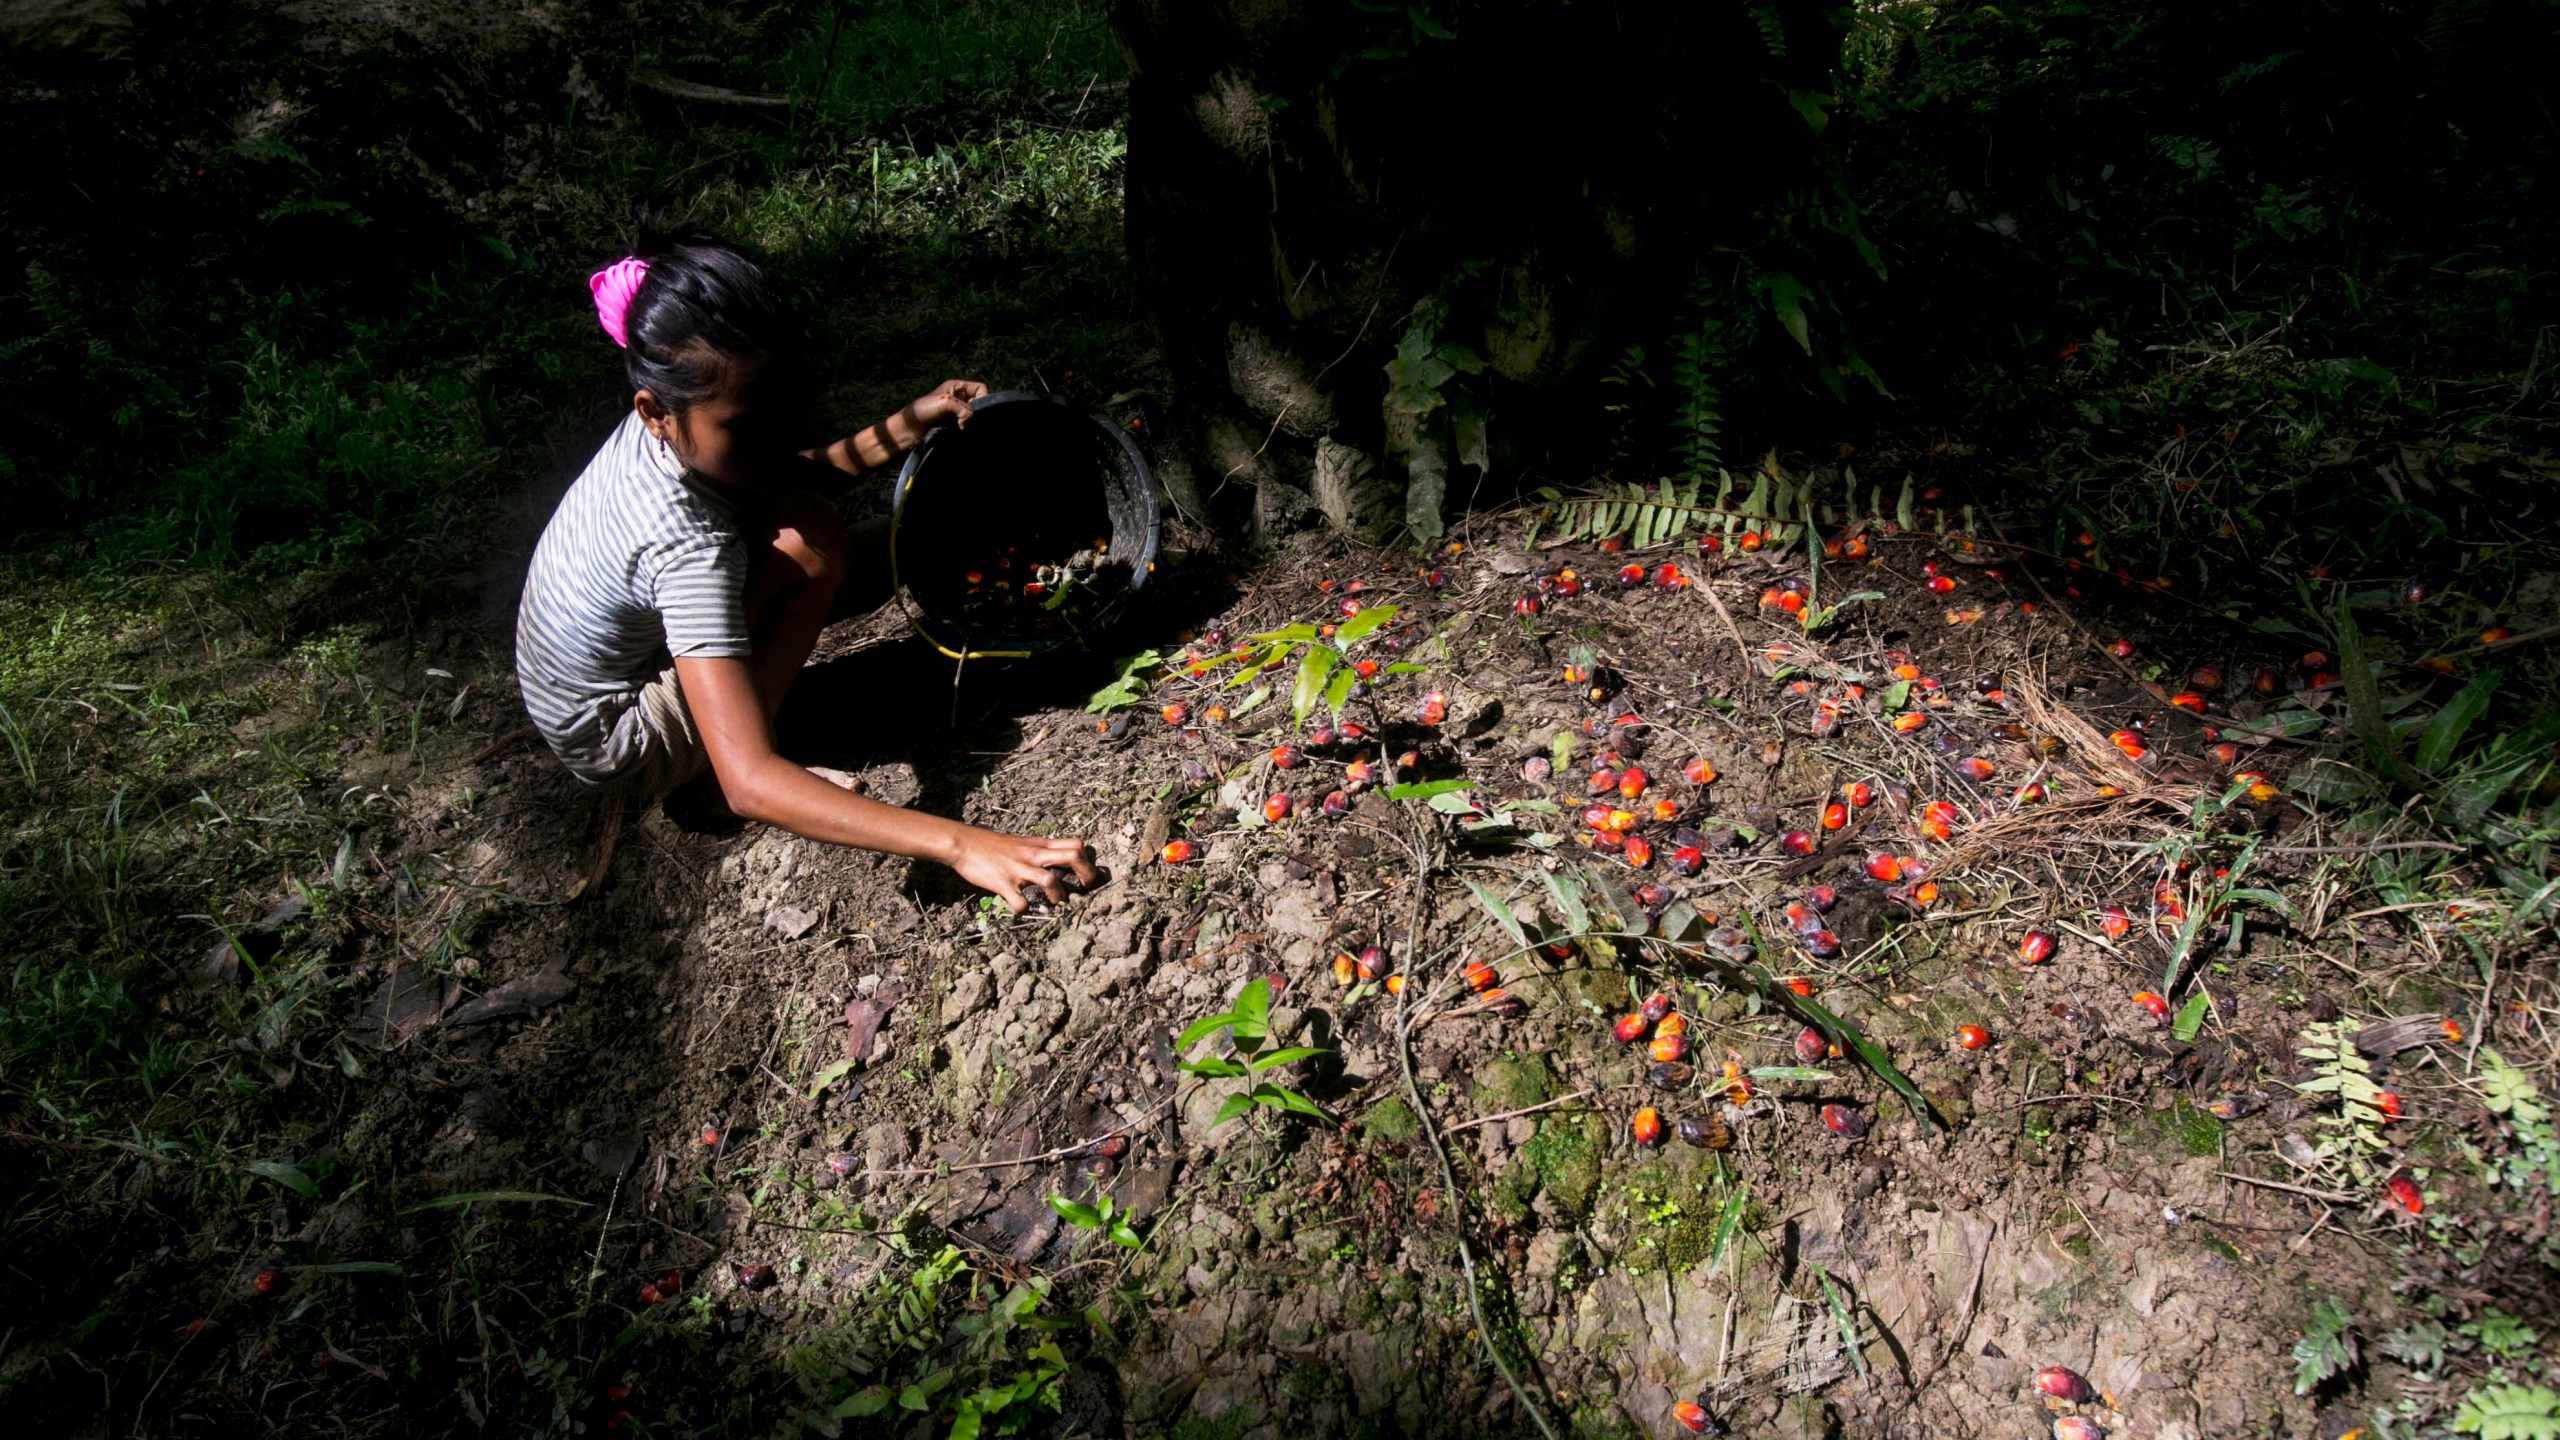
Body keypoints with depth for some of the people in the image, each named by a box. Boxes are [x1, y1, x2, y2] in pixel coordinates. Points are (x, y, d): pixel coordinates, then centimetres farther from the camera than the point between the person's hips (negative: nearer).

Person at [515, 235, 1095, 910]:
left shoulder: (672, 425, -15)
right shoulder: (688, 548, -39)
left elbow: (797, 472, 9)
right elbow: (750, 782, -46)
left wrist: (907, 426, -8)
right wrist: (960, 845, -53)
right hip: (612, 746, -8)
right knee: (808, 547, -26)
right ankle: (703, 790, -15)